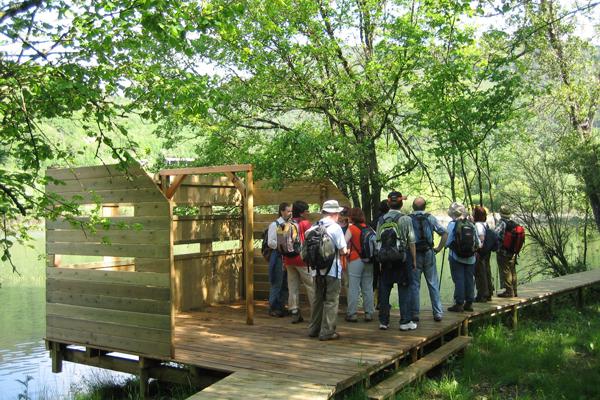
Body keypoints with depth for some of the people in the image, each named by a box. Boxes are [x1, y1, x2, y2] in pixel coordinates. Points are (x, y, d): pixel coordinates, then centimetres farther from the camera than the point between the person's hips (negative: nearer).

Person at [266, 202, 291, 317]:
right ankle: (273, 308, 7)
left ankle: (281, 307, 20)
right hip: (278, 257, -6)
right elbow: (270, 243, -13)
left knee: (285, 284, 11)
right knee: (277, 284, -2)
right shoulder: (274, 225, -8)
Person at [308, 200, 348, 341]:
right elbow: (343, 250, -11)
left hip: (316, 269, 6)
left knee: (318, 299, 16)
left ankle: (314, 329, 22)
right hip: (332, 270, -6)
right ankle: (327, 331, 2)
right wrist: (346, 251, 10)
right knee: (331, 300, 2)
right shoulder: (335, 227, -11)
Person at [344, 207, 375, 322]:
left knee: (353, 288, 0)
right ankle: (369, 313, 13)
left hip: (355, 260, -4)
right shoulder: (369, 228, 7)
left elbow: (344, 243, -13)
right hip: (368, 261, 4)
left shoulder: (351, 228, -6)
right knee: (368, 288, 10)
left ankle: (352, 313, 1)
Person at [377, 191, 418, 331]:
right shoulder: (406, 219, -7)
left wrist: (381, 257, 11)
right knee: (404, 290, 5)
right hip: (402, 258, -3)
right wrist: (414, 260, 3)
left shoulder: (381, 220, 2)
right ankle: (405, 321, 6)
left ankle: (383, 321, 14)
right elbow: (411, 242, -5)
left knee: (384, 290, 9)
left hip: (385, 258, 3)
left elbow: (378, 241, 3)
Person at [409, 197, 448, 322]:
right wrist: (438, 248, 5)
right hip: (428, 254, 1)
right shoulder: (430, 218, 3)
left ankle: (415, 313, 7)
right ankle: (438, 313, 9)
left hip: (414, 255, -1)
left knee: (414, 285, 6)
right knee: (433, 285, 8)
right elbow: (445, 233, -2)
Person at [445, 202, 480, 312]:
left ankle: (459, 303, 1)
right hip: (470, 258, 4)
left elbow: (447, 242, -10)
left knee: (459, 280, 0)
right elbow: (478, 243, 6)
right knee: (469, 279, 10)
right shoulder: (471, 224, 2)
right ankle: (469, 303, 16)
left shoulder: (452, 224, -9)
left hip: (456, 258, -4)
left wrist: (450, 245, 12)